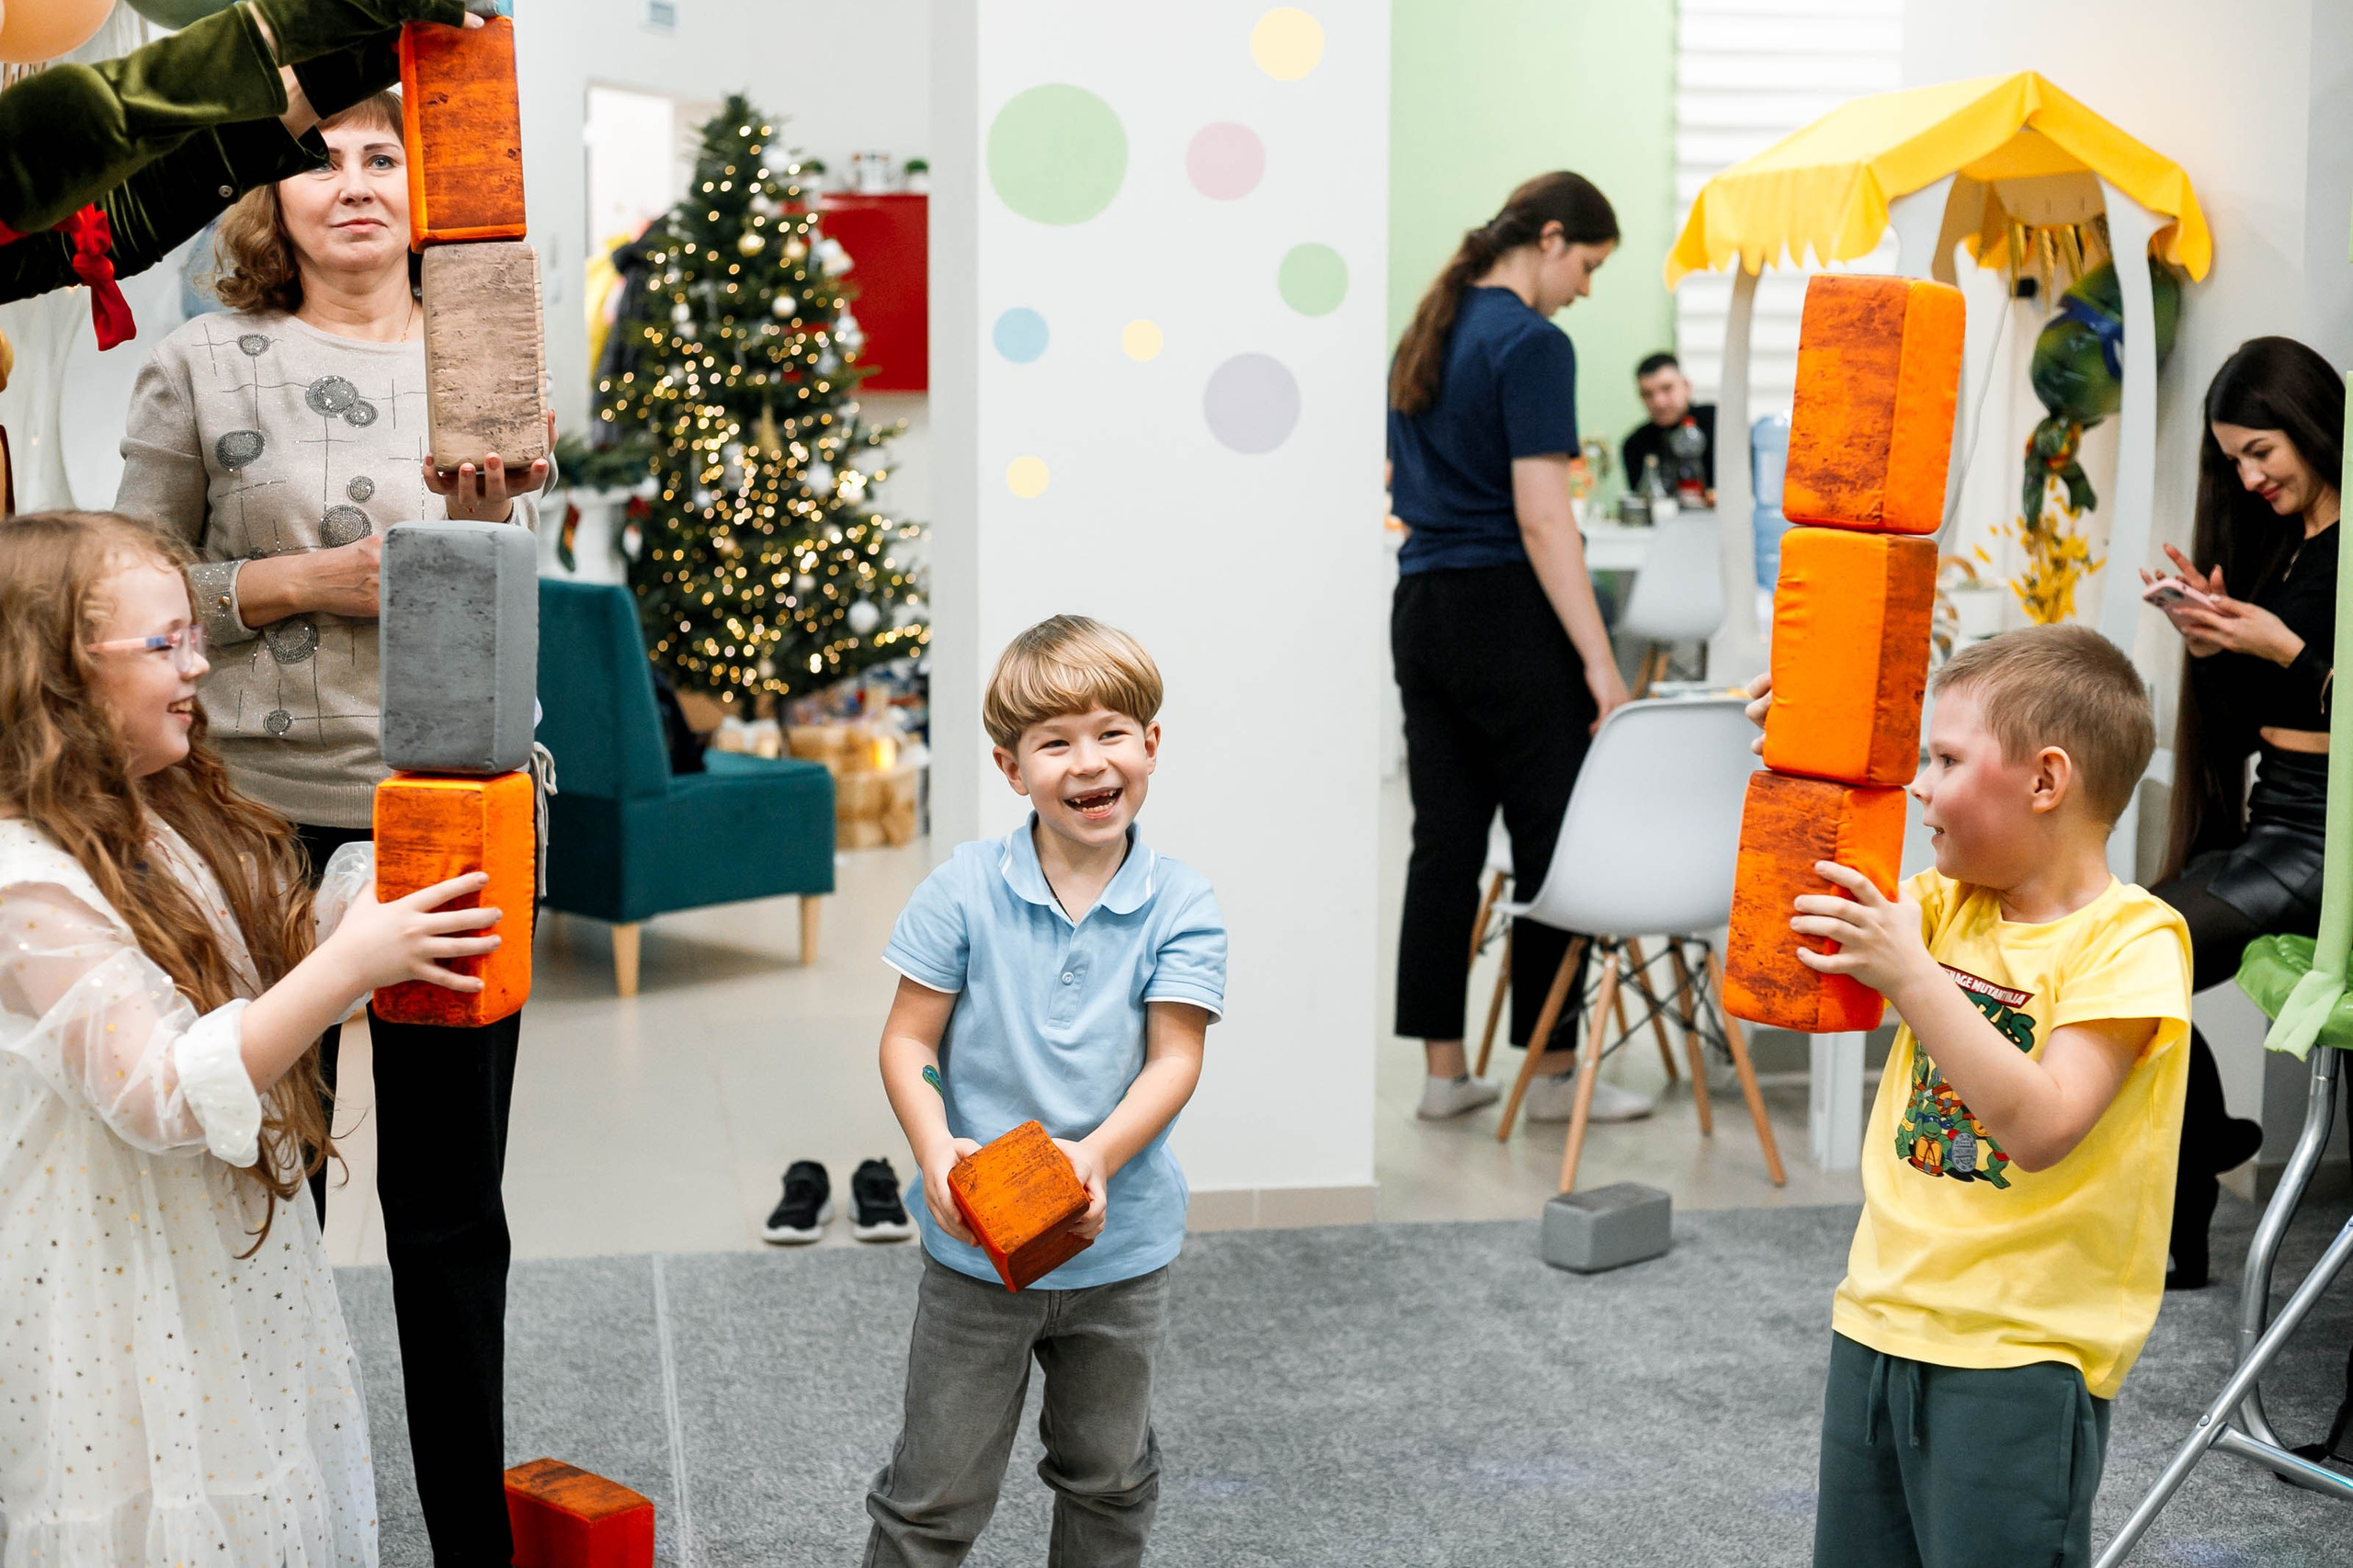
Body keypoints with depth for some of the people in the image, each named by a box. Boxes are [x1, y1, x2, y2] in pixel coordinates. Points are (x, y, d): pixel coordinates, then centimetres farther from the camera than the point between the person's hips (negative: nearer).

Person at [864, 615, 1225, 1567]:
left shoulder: (1180, 905, -7)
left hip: (1120, 1244, 2)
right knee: (938, 1487, 7)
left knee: (1110, 1479, 21)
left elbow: (1175, 1060, -11)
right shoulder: (965, 890, -9)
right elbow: (908, 1039, -6)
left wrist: (1096, 1157, -28)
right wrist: (935, 1149, -23)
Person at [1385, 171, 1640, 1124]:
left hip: (1421, 607, 8)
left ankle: (1443, 1072, 14)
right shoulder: (1531, 344, -12)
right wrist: (1600, 662, -18)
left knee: (1444, 842, 10)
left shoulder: (1429, 332, 14)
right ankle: (1553, 1072, 9)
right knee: (1551, 840, 1)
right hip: (1507, 616, -8)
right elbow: (1541, 519, -18)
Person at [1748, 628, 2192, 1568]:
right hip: (1879, 1318, 7)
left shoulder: (2132, 939, -14)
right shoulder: (1949, 904, 7)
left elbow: (2041, 1127, -25)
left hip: (2018, 1356, -7)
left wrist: (1909, 977, -32)